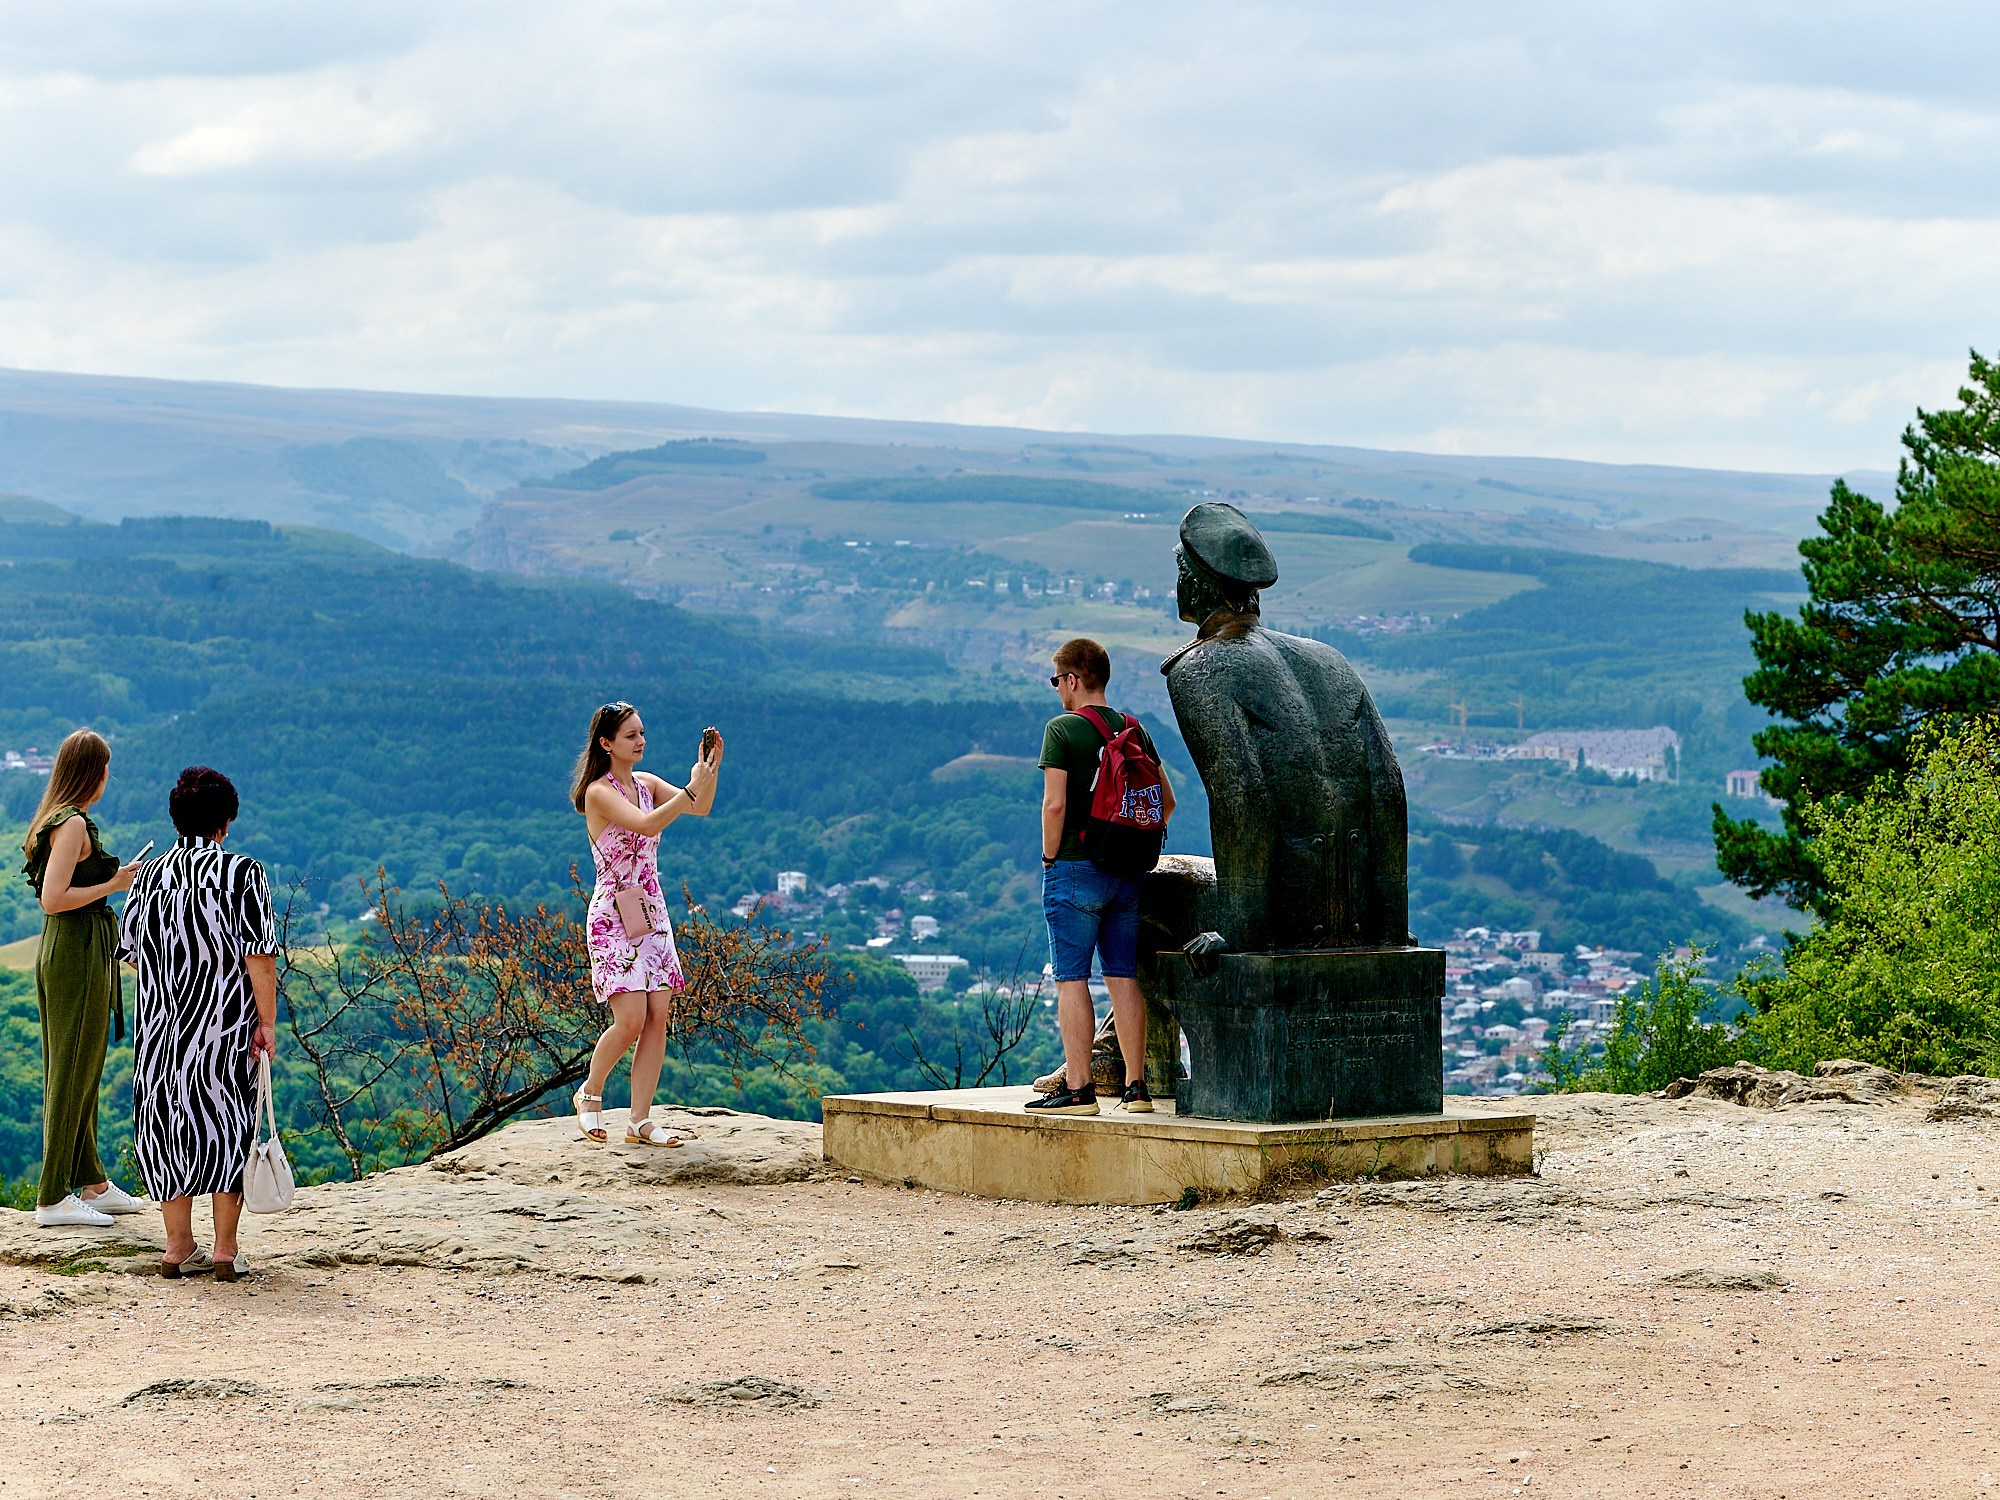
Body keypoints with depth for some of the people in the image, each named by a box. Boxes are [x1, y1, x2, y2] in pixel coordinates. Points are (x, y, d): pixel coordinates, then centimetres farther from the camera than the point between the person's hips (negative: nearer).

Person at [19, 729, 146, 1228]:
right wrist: (112, 885, -14)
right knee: (72, 1074, -5)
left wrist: (115, 876, 19)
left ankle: (92, 1183, 28)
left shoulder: (53, 822, 13)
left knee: (80, 1073, 17)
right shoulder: (73, 825, -16)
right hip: (77, 956, -10)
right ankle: (53, 1198, -1)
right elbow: (53, 900, -23)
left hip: (60, 954, 10)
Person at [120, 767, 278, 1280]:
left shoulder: (149, 876, 1)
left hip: (162, 1021, 3)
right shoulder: (242, 874, -11)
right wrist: (267, 1022, -9)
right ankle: (226, 1248, 6)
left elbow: (132, 949, 9)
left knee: (169, 1119, 11)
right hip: (227, 1023, -3)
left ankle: (179, 1246, 12)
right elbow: (259, 956, -14)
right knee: (228, 1120, 6)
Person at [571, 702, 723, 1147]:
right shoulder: (599, 792, -11)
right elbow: (647, 824, -26)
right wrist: (691, 789, -28)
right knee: (631, 1020, -13)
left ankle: (640, 1121, 4)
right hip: (613, 915, -7)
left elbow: (701, 808, -1)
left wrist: (710, 768, -15)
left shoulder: (647, 783, 10)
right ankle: (590, 1093, 13)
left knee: (658, 1017, -1)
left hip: (652, 912, 7)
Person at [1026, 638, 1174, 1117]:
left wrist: (1050, 858, -4)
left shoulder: (1062, 729, -8)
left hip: (1075, 869, -6)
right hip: (1126, 875, 6)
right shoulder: (1134, 729, 10)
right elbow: (1166, 800, 13)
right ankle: (1136, 1086, 9)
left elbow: (1055, 803, -15)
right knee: (1124, 978, 9)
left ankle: (1078, 1089, -5)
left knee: (1072, 980, -3)